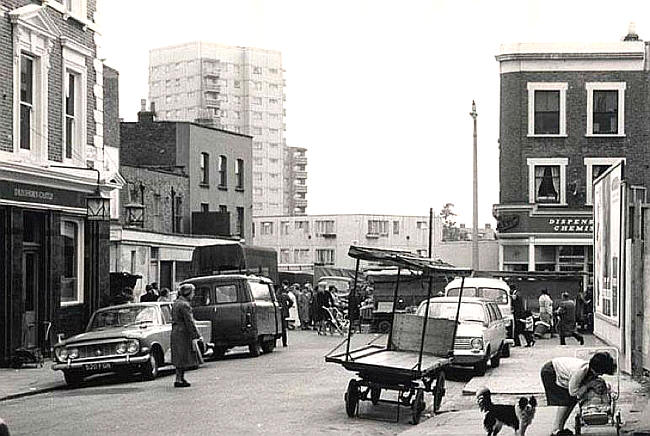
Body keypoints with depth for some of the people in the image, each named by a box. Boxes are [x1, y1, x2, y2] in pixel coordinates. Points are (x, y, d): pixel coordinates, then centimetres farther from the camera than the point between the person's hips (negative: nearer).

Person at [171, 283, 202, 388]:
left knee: (180, 358, 15)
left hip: (176, 332, 10)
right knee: (183, 358, -4)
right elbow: (189, 322, -20)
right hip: (183, 334, -10)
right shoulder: (184, 305, -18)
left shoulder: (176, 303, 13)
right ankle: (179, 380, -3)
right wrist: (197, 335, -16)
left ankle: (181, 378, 20)